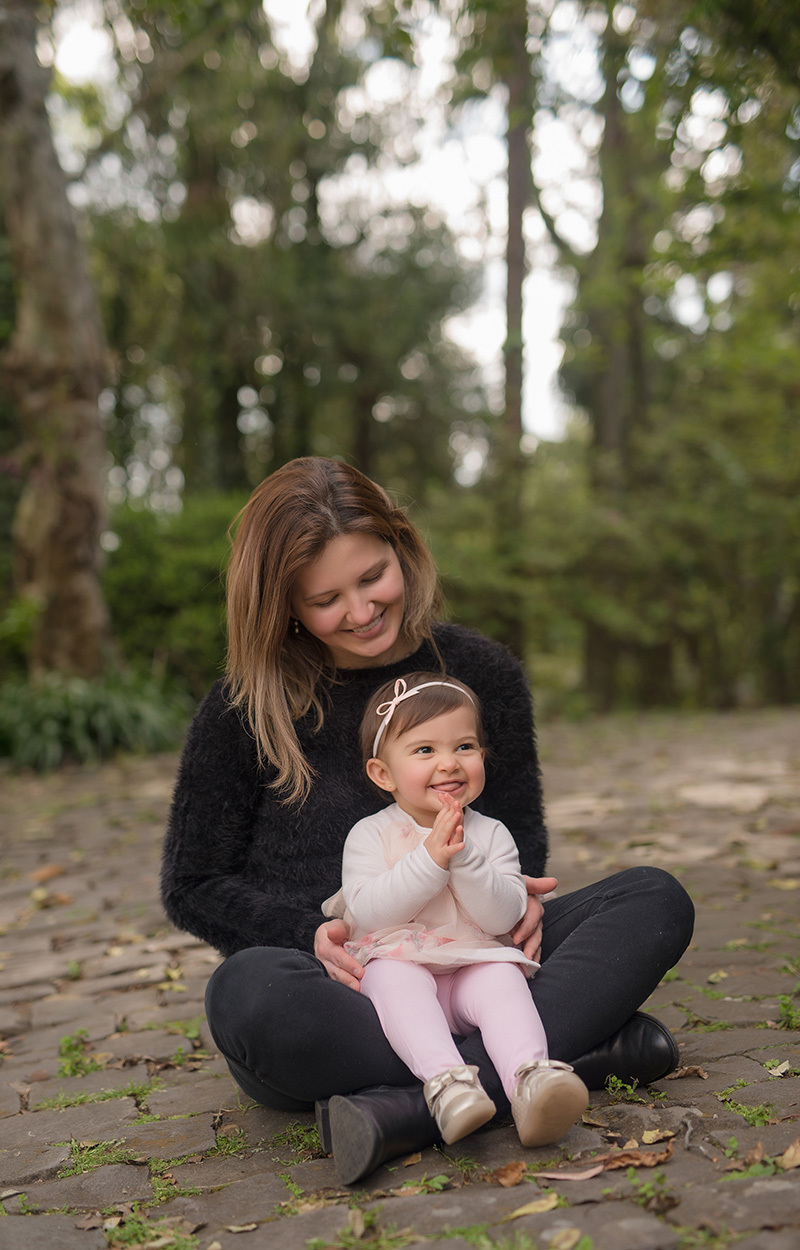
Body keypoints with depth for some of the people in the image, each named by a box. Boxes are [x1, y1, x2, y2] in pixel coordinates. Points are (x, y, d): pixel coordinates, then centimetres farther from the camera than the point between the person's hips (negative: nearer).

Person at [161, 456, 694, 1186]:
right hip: (328, 992, -2)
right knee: (246, 990, -37)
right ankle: (582, 1048, -31)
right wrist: (313, 936, -16)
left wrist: (517, 896, -8)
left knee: (656, 899, -16)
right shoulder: (241, 713, -3)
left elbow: (520, 827, 16)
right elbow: (192, 888, 3)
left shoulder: (480, 672, 4)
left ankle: (414, 1109, -35)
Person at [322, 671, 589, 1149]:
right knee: (393, 974, -33)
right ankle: (445, 1078, -49)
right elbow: (368, 913, -12)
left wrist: (463, 858, -20)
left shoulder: (491, 834, 8)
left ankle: (530, 1076, -48)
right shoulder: (370, 835, 3)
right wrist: (430, 859, -21)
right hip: (398, 962, -1)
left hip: (474, 966, 1)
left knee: (503, 976, -29)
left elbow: (503, 917, -5)